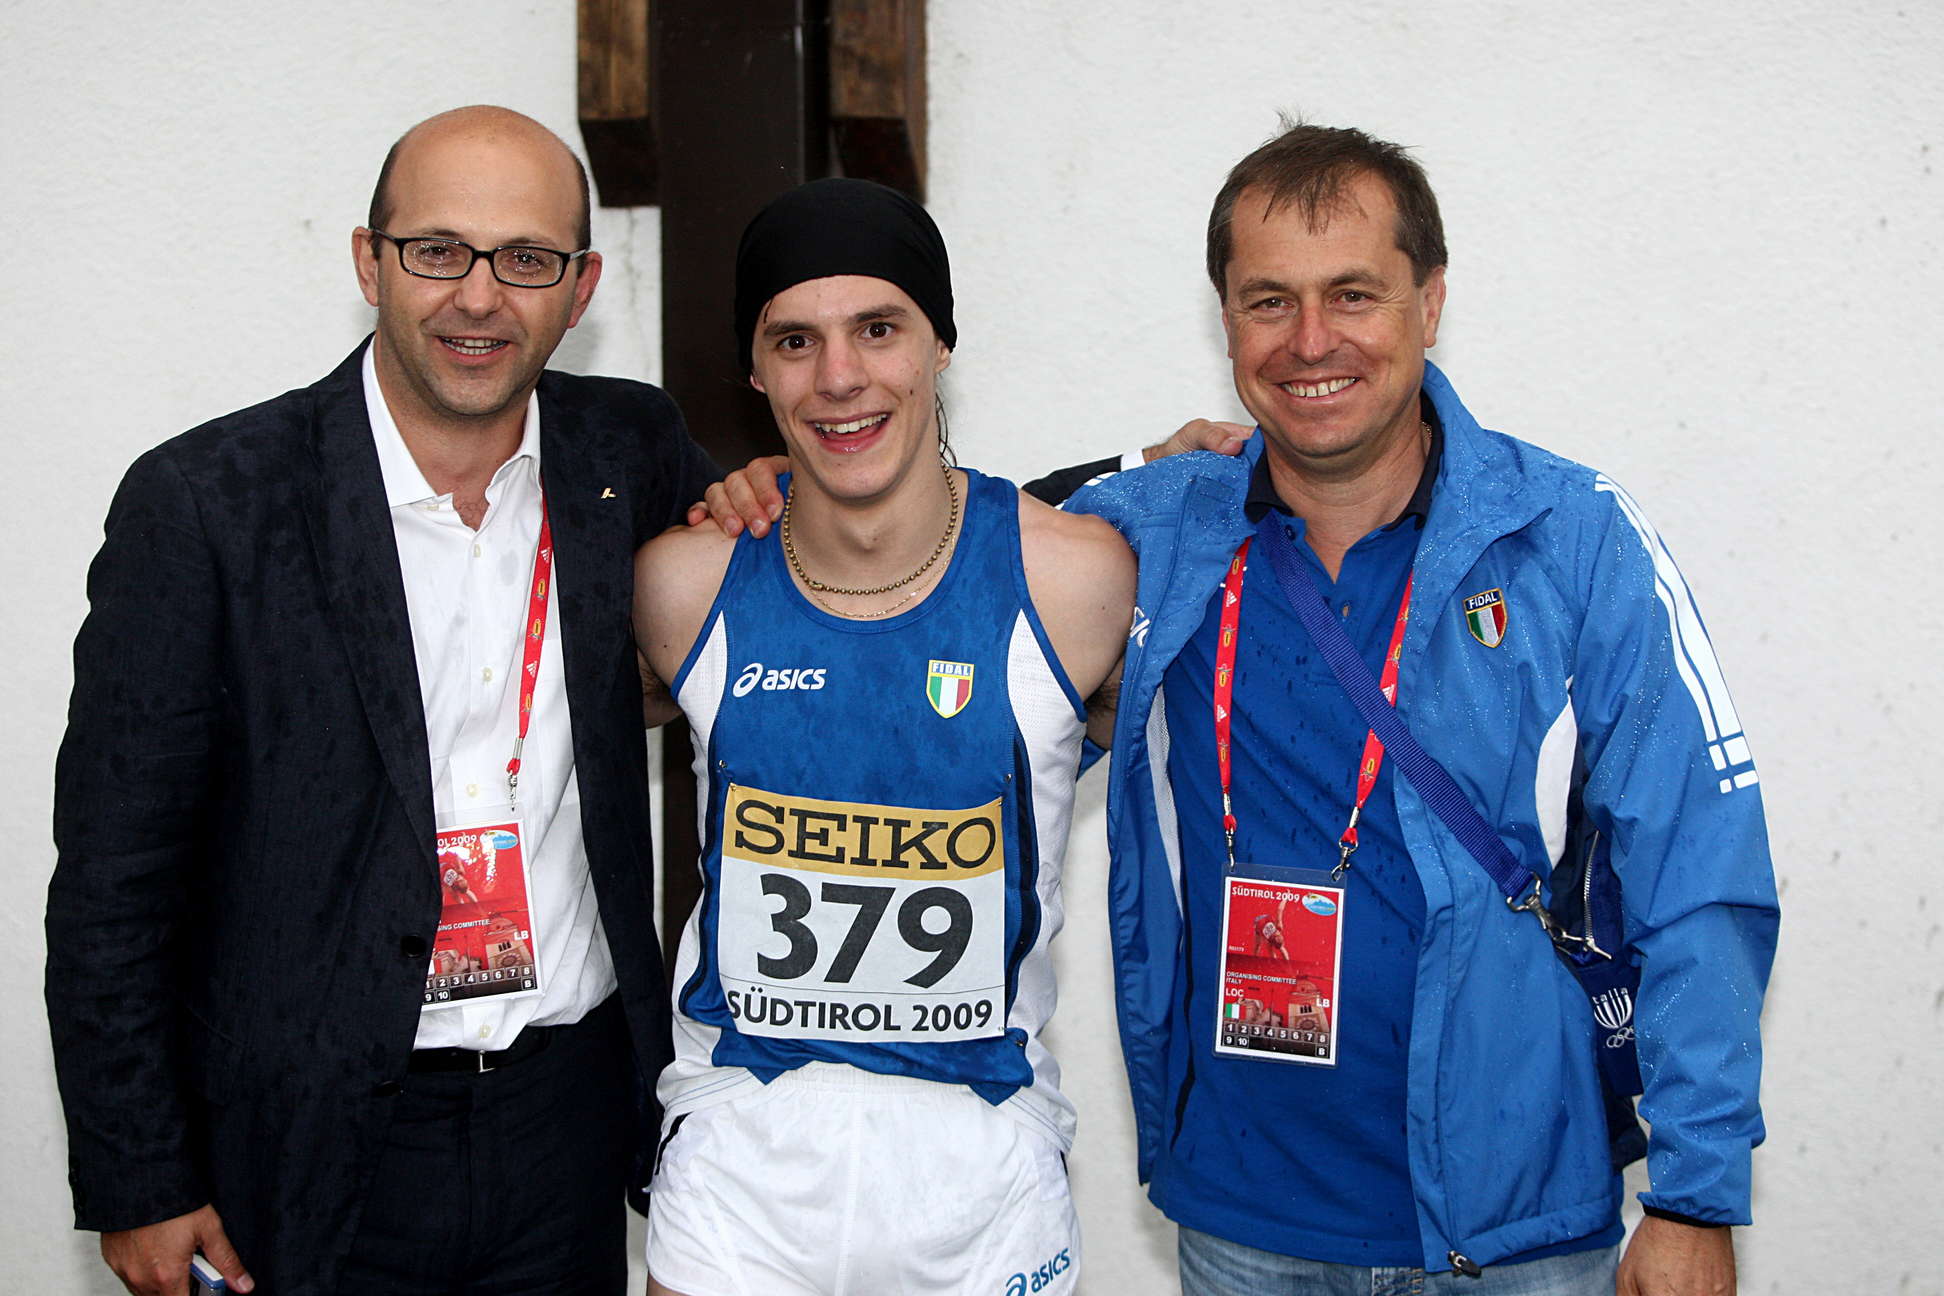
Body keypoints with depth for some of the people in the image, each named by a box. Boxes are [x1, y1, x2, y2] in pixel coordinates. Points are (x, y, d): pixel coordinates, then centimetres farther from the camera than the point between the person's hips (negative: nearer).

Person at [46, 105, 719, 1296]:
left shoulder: (629, 453, -1)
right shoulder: (203, 503, -11)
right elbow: (112, 875, -7)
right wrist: (136, 1186, -6)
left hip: (571, 1109, 3)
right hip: (318, 1148, -3)